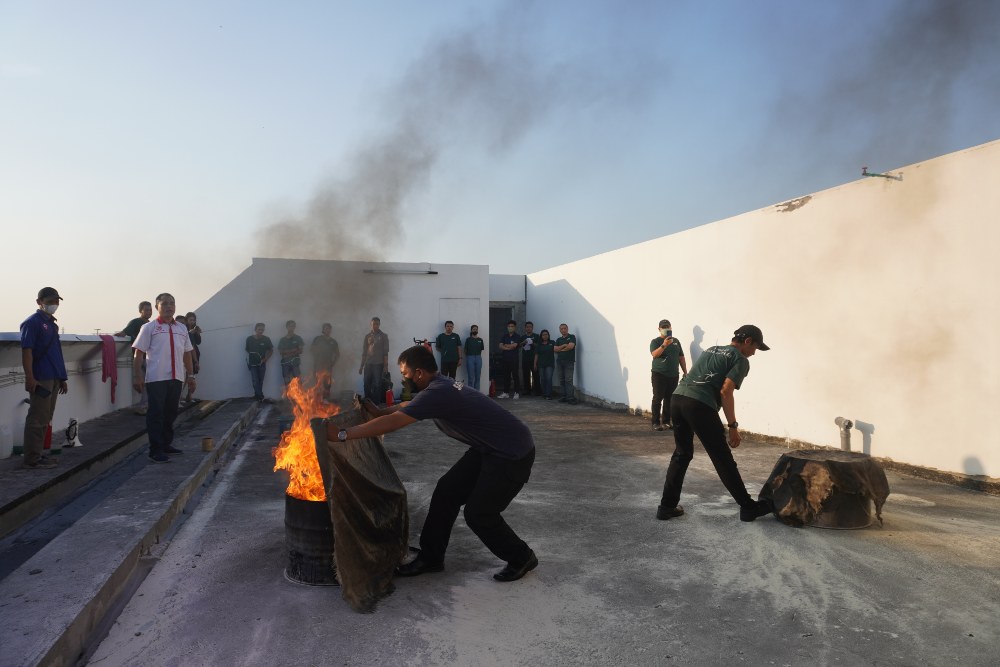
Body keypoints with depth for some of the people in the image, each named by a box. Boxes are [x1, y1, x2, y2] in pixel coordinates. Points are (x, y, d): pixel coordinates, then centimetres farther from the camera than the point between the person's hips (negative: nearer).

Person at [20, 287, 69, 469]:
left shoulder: (52, 323, 17)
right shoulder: (32, 322, -9)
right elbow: (26, 351, -15)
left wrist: (62, 378, 21)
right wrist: (29, 378, -22)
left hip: (53, 379, 9)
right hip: (40, 379, -9)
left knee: (45, 420, 14)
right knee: (37, 420, -4)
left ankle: (38, 454, 23)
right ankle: (32, 460, 1)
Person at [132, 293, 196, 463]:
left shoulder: (182, 328, 15)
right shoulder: (149, 328, 1)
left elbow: (187, 353, 18)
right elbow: (139, 353, -3)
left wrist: (190, 375, 15)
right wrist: (137, 376, -9)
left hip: (176, 378, 5)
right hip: (156, 378, -5)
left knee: (171, 413, 13)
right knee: (156, 414, -2)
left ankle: (166, 444, 26)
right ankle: (155, 451, 2)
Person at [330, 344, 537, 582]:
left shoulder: (437, 393, -26)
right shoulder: (440, 385, 4)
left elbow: (392, 423, -29)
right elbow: (407, 406, 23)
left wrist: (341, 434, -25)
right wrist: (377, 411, 13)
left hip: (513, 453, -10)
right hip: (488, 449, 10)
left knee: (479, 513, -4)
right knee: (446, 493, 7)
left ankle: (522, 558, 19)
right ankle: (431, 557, 20)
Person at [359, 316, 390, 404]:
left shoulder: (383, 336, 3)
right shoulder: (367, 336, 12)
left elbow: (385, 353, -1)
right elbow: (364, 352, 13)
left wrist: (386, 366, -9)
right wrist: (361, 366, 10)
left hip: (378, 364, -3)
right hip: (368, 364, 3)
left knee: (377, 385, -4)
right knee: (367, 385, 2)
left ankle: (377, 403, -1)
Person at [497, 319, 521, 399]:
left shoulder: (517, 336, 1)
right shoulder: (504, 336, 14)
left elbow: (514, 345, -12)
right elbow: (501, 346, 2)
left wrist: (505, 346, 0)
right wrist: (509, 347, -11)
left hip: (514, 359, -4)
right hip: (505, 359, 4)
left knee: (515, 376, -2)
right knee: (506, 376, 6)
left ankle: (516, 393, 3)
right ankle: (506, 392, 10)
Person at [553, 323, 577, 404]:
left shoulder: (572, 337, 3)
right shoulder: (558, 339, 19)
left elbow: (570, 346, -12)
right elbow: (555, 349, 6)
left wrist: (560, 349, 1)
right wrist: (564, 345, -7)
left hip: (569, 362, -5)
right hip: (559, 361, 6)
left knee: (568, 380, -12)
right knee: (562, 380, 5)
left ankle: (570, 398, -14)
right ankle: (564, 397, 9)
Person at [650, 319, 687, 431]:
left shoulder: (676, 341, 15)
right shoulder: (655, 341, -1)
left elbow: (681, 358, 17)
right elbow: (655, 354, -19)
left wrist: (685, 372, 12)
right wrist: (664, 345, -32)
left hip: (673, 375, 5)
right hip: (659, 375, -5)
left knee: (669, 399, 7)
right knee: (658, 399, -4)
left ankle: (666, 421, 16)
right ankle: (656, 423, -1)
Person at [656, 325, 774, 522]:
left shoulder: (711, 349, 29)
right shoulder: (741, 360, 7)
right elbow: (725, 391, -7)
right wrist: (733, 426, -2)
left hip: (677, 398, 7)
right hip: (699, 405, -7)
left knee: (681, 454, 20)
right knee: (723, 460, 5)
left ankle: (667, 506, 20)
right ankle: (749, 507, 18)